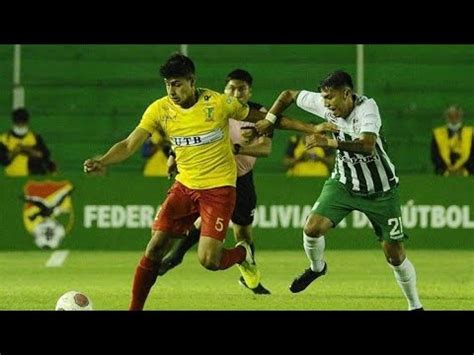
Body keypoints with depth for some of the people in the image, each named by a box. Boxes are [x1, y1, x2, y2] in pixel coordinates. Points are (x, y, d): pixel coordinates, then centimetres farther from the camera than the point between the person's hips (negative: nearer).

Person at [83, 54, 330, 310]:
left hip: (219, 188, -3)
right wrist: (101, 162, -28)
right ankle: (134, 309, 6)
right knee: (154, 249, -7)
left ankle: (243, 253, 20)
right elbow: (130, 144, -8)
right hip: (184, 186, 3)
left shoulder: (218, 102, -12)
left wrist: (310, 129, 3)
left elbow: (262, 118, 0)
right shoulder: (160, 110, -6)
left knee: (208, 260, -15)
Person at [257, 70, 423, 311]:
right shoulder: (325, 105, -12)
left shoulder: (367, 108, -27)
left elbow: (367, 145, -44)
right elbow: (289, 95, 4)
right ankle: (317, 267, 16)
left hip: (380, 191, -4)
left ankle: (414, 305, 20)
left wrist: (330, 142, -53)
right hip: (343, 183, 4)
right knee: (312, 228, -17)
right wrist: (269, 120, -4)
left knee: (395, 255, -1)